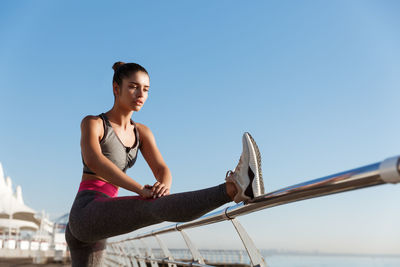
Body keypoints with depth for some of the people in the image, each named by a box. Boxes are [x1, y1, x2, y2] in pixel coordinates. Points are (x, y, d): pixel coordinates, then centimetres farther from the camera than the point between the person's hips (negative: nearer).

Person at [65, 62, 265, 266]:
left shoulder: (142, 133, 15)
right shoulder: (92, 123, -2)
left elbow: (162, 169, 0)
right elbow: (93, 160, -24)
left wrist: (164, 186, -25)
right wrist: (140, 189, -34)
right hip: (87, 212, -7)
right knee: (157, 206, -33)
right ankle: (235, 187, -55)